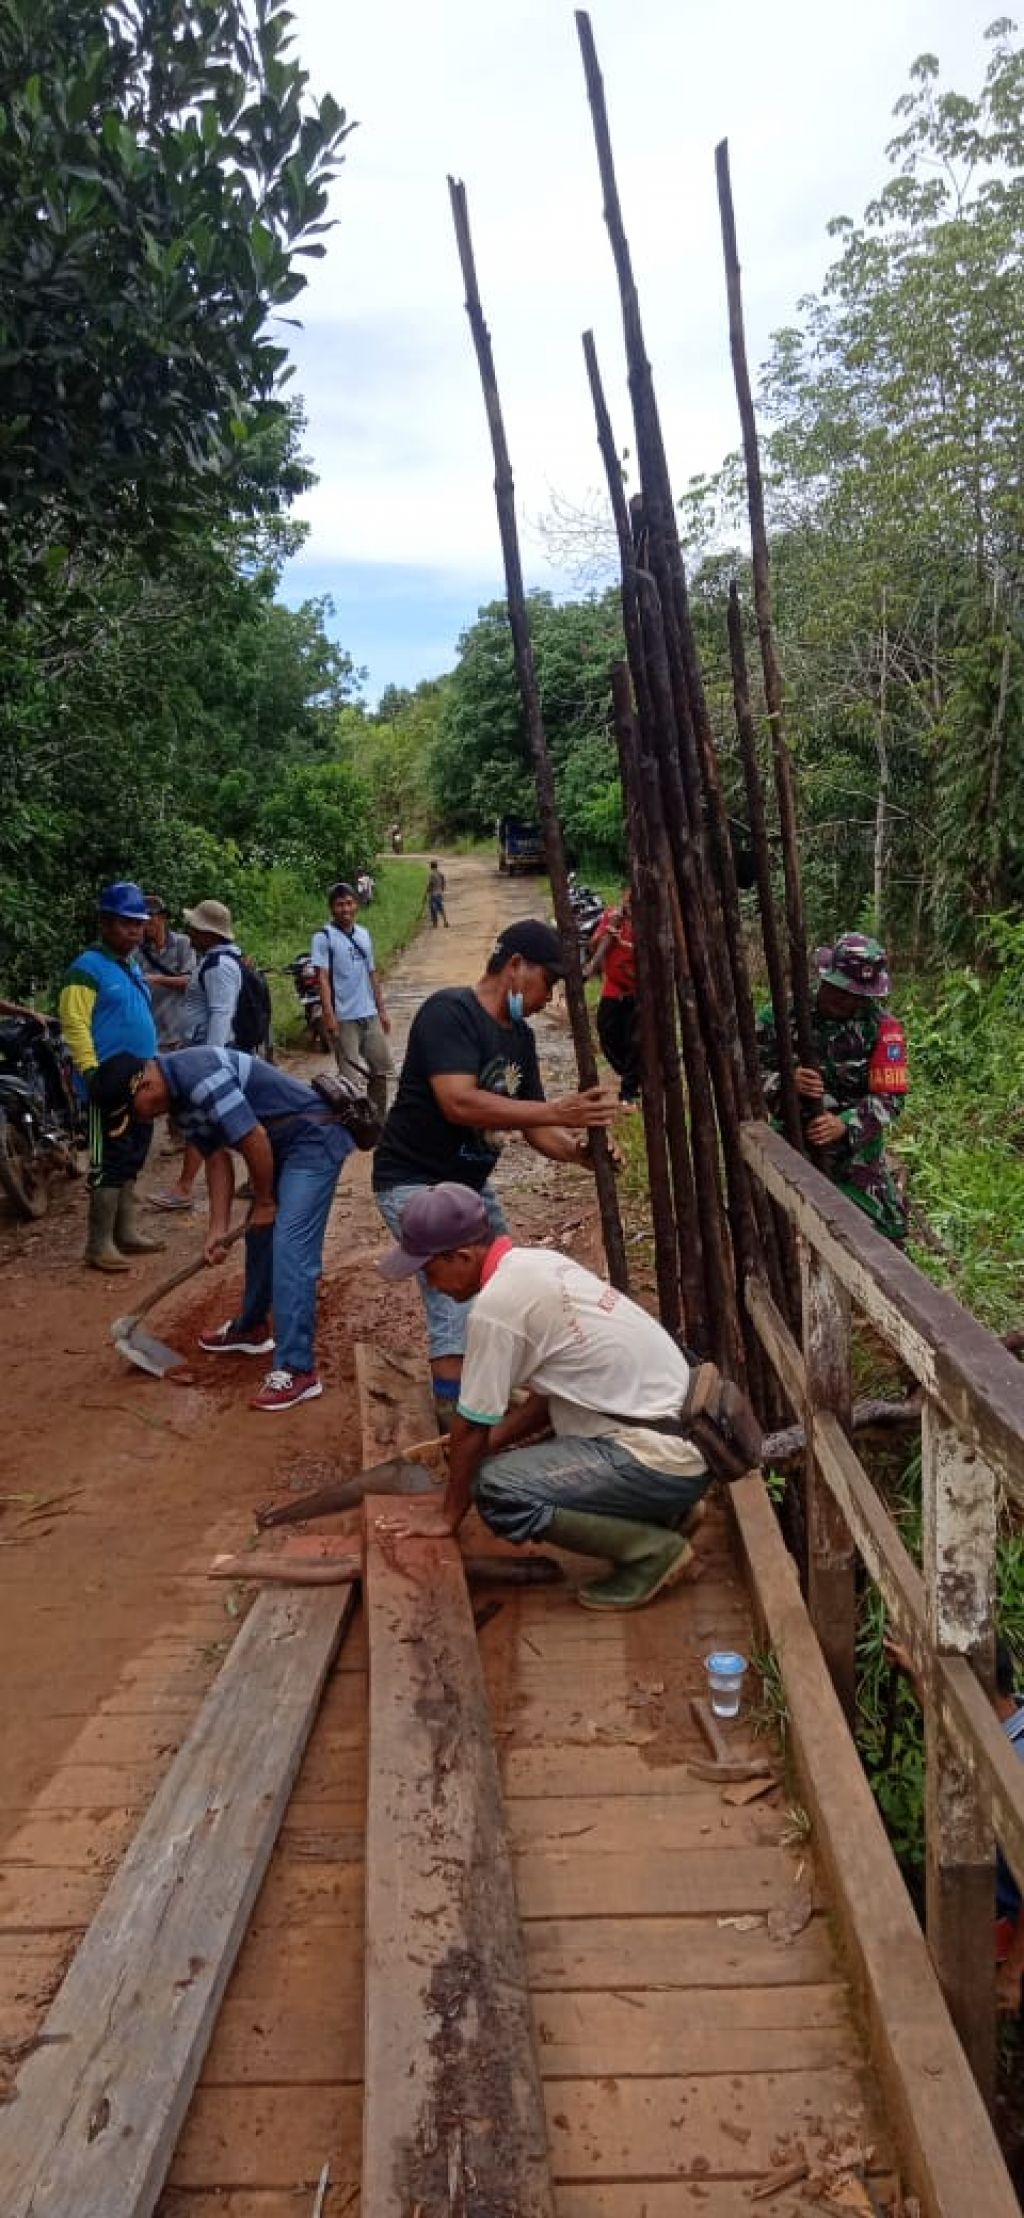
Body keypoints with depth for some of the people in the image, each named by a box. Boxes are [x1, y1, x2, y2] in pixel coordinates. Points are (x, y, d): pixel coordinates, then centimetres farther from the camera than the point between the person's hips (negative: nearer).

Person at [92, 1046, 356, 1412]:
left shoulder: (200, 1077, -25)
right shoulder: (181, 1098, 7)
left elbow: (254, 1139, -24)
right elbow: (216, 1158, 10)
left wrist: (264, 1201, -9)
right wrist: (218, 1228, 4)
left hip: (313, 1139, -10)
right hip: (281, 1146, 10)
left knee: (290, 1250, -15)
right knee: (260, 1236, 20)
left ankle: (298, 1371, -13)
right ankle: (251, 1328, 39)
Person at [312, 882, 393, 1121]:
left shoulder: (364, 934, 12)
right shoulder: (324, 937, -7)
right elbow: (323, 978, -12)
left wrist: (382, 1010, 15)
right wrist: (329, 1015, -20)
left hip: (370, 1015, 6)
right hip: (344, 1018, -6)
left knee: (381, 1069, 12)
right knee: (352, 1077, -2)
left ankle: (379, 1118, 25)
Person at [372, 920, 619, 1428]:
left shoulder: (519, 1034, 4)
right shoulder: (450, 1011, -23)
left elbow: (530, 1122, 3)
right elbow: (459, 1103, -36)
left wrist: (576, 1148, -18)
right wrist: (558, 1111, -38)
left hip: (471, 1182, 10)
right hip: (416, 1182, -10)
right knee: (456, 1304, -16)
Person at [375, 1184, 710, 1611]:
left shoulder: (496, 1304, -18)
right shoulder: (540, 1261, 8)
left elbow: (473, 1426, -9)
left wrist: (448, 1513, 6)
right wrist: (483, 1447, 19)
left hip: (664, 1462, -10)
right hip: (685, 1429, 10)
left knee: (497, 1491, -14)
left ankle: (653, 1549, -5)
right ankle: (667, 1509, 16)